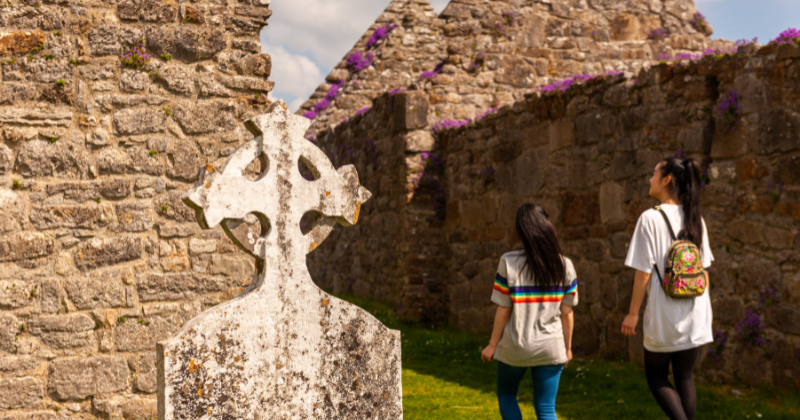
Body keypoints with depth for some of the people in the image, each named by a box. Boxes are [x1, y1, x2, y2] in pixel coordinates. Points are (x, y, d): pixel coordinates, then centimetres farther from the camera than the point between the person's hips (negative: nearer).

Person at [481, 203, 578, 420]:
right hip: (550, 348, 2)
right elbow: (566, 313, -1)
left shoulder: (509, 263, -13)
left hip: (515, 347, -1)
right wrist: (567, 347, 11)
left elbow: (503, 310, -9)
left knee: (506, 394, 23)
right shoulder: (565, 266, -5)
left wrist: (492, 345, 2)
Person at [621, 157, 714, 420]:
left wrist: (633, 313, -5)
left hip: (664, 315, -5)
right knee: (684, 377, 16)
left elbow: (643, 272, -13)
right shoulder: (696, 219, 5)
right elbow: (704, 270, 9)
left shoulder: (651, 218, -13)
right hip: (695, 315, 5)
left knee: (656, 376, 10)